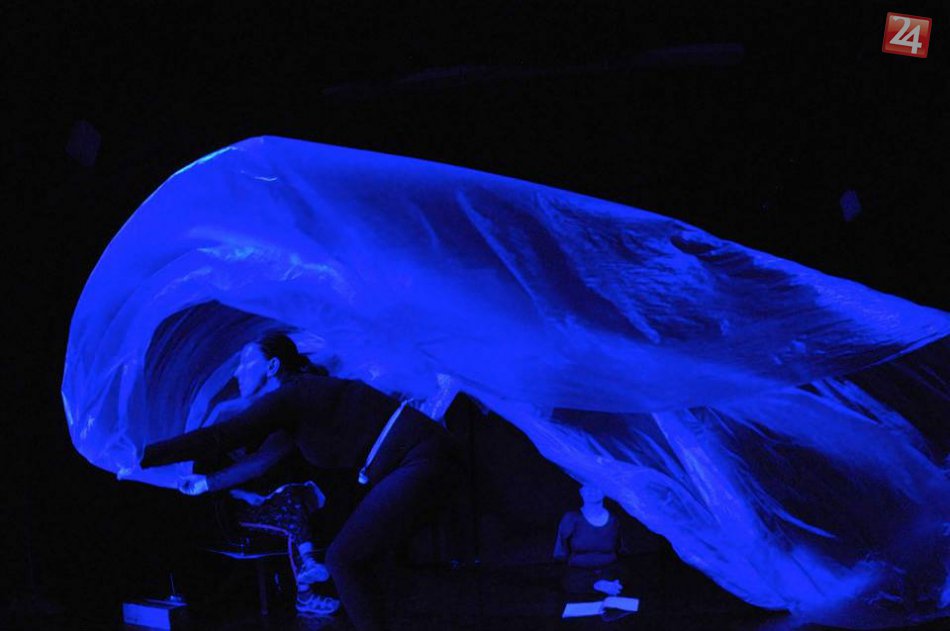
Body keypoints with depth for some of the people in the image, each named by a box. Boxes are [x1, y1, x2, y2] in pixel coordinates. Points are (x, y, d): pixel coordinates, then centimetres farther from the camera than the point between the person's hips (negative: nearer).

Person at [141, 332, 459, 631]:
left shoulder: (285, 397, -9)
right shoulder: (306, 390, 20)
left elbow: (217, 438, -15)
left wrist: (143, 457, -10)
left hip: (418, 457, -10)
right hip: (418, 456, 10)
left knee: (343, 559, -8)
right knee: (349, 557, 14)